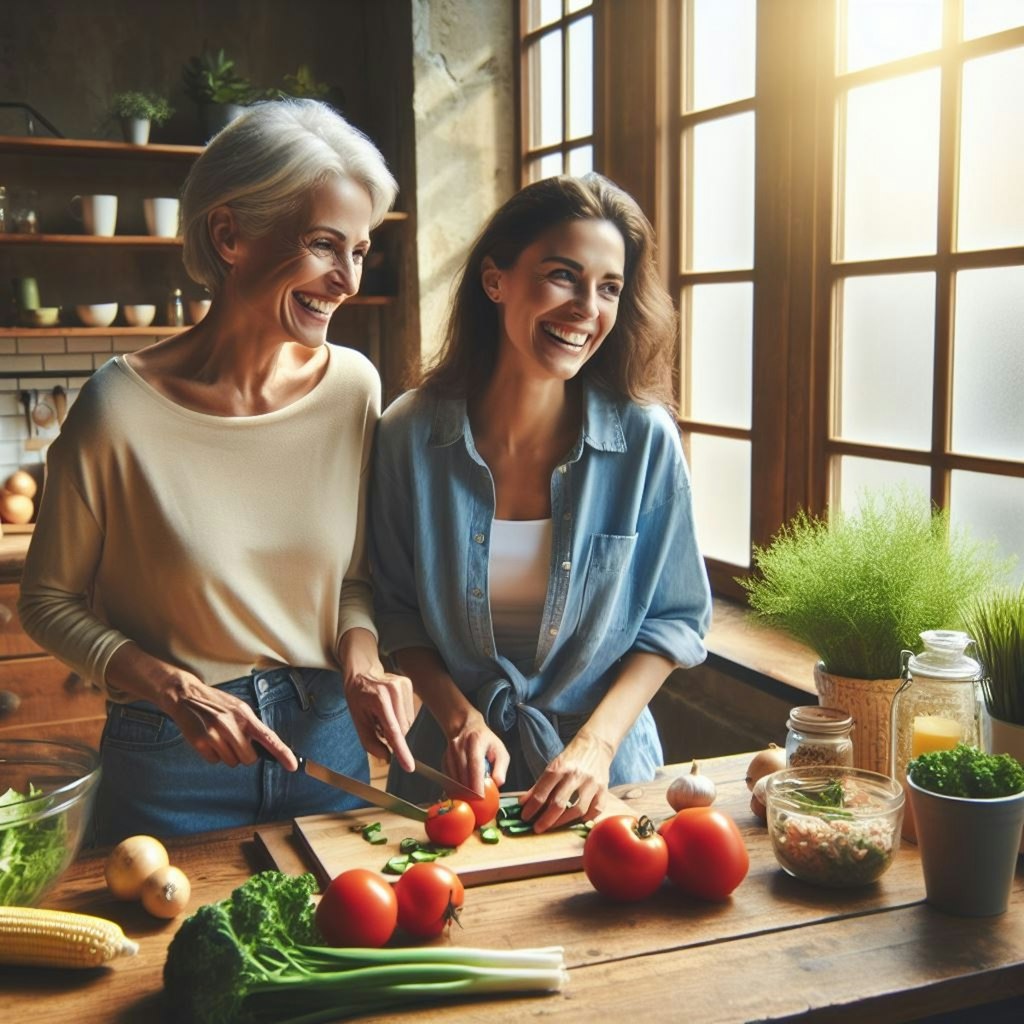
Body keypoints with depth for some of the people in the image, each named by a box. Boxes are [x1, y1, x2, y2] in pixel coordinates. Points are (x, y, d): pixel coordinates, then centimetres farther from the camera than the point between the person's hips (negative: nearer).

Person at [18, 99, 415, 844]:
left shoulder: (353, 386, -7)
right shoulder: (123, 408, -18)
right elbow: (49, 601, -5)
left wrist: (359, 661, -12)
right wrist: (177, 691, -16)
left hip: (325, 739, 4)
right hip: (170, 763, -3)